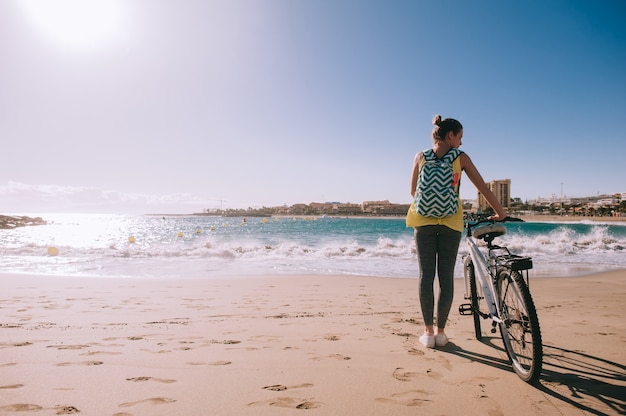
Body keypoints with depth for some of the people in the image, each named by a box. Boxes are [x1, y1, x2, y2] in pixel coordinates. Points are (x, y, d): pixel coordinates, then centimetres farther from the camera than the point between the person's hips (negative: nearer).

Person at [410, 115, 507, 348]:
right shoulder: (460, 158, 0)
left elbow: (413, 191, 9)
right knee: (446, 277, 7)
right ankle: (440, 331, 13)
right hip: (451, 222, -1)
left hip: (424, 220, 1)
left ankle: (428, 332, 8)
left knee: (426, 275, 6)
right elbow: (483, 188, 1)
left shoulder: (420, 157, 5)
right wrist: (501, 214, 11)